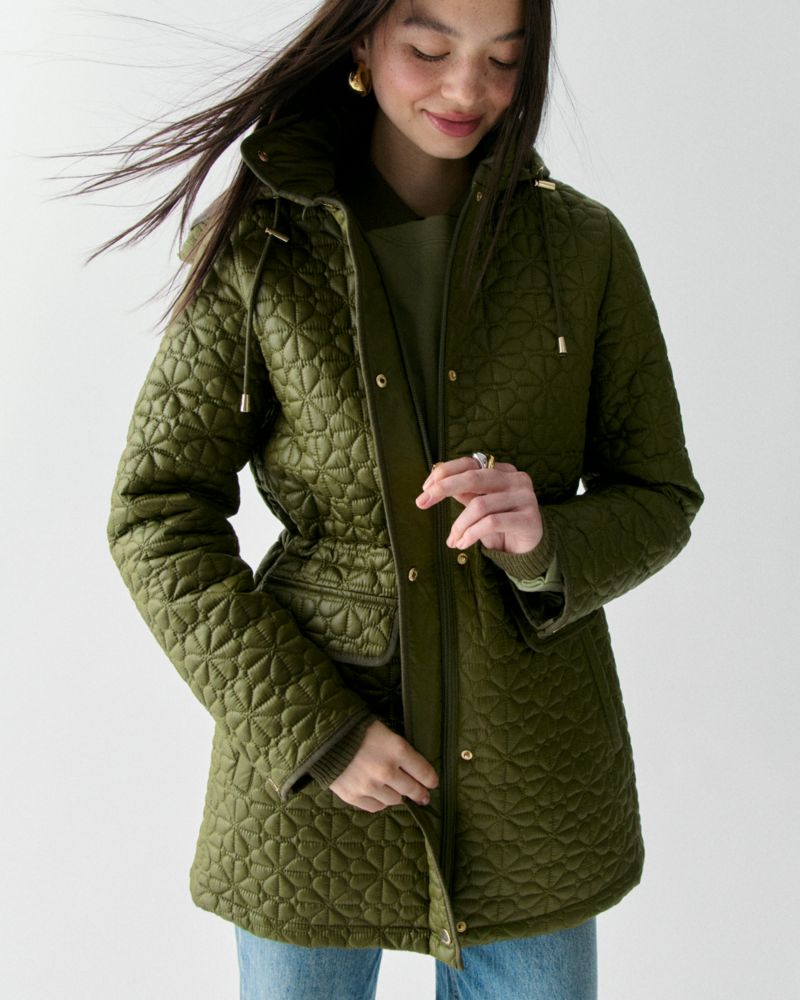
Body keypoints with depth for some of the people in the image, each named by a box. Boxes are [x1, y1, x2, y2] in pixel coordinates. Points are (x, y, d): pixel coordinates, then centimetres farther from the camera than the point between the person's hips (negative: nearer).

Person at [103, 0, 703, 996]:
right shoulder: (257, 250, -7)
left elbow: (658, 496, 4)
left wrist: (546, 544, -19)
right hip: (307, 769, -1)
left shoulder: (584, 246, -3)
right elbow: (156, 519, -6)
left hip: (532, 772, 2)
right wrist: (314, 730, -12)